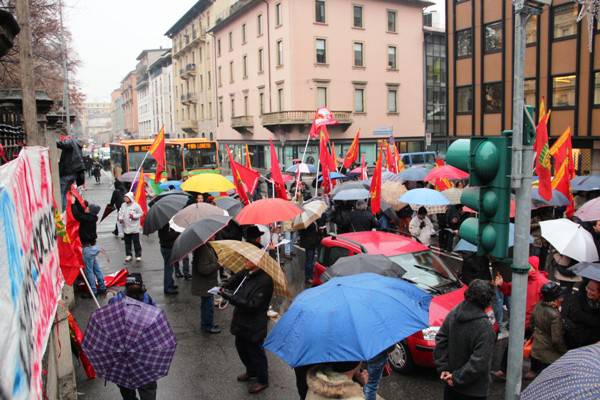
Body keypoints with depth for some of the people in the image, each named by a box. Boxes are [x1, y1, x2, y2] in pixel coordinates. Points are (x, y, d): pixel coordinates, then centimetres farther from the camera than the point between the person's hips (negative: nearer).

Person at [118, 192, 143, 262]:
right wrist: (120, 218, -5)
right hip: (126, 227, 5)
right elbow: (120, 212, 12)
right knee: (127, 242, 13)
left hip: (134, 228, -5)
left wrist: (134, 216, -17)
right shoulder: (123, 205, 3)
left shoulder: (136, 205, -11)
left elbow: (141, 213, -4)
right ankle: (128, 255, 26)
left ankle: (138, 255, 12)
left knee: (136, 242, 1)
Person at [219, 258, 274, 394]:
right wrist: (224, 289, -8)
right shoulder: (246, 273, -3)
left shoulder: (264, 281, -26)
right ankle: (251, 371, 49)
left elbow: (252, 305, -28)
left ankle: (262, 381, 33)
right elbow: (233, 280, 13)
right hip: (241, 321, 8)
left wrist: (230, 296, -28)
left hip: (254, 326, -8)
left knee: (255, 352, 10)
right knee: (241, 347, 24)